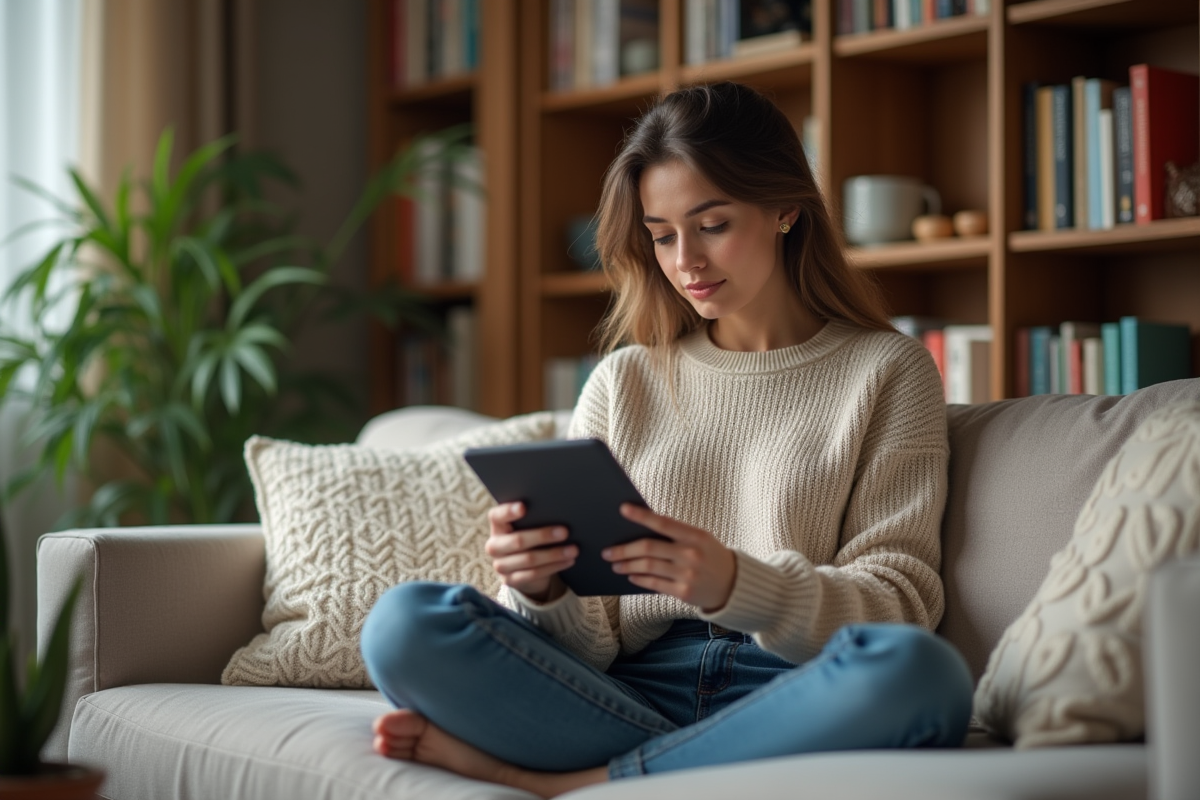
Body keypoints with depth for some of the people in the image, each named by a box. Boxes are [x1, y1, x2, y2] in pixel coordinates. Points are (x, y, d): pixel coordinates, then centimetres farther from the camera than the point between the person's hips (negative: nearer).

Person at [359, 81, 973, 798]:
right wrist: (543, 589, -13)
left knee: (916, 671, -38)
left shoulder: (885, 371, 12)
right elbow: (589, 640, 12)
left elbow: (898, 599, 1)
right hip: (632, 692, 1)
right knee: (407, 624, -23)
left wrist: (735, 584, -18)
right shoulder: (624, 382, 19)